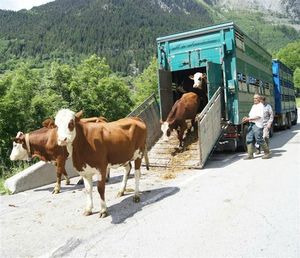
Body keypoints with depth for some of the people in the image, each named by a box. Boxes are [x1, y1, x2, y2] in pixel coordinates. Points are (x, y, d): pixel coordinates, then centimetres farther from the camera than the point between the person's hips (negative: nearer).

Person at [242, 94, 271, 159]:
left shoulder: (261, 106, -6)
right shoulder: (253, 106, 21)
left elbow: (258, 116, -16)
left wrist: (248, 119, -19)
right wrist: (247, 118, 3)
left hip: (257, 125, -8)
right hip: (251, 124, 8)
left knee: (259, 139, -6)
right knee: (249, 139, 1)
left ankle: (267, 152, 11)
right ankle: (250, 155, 3)